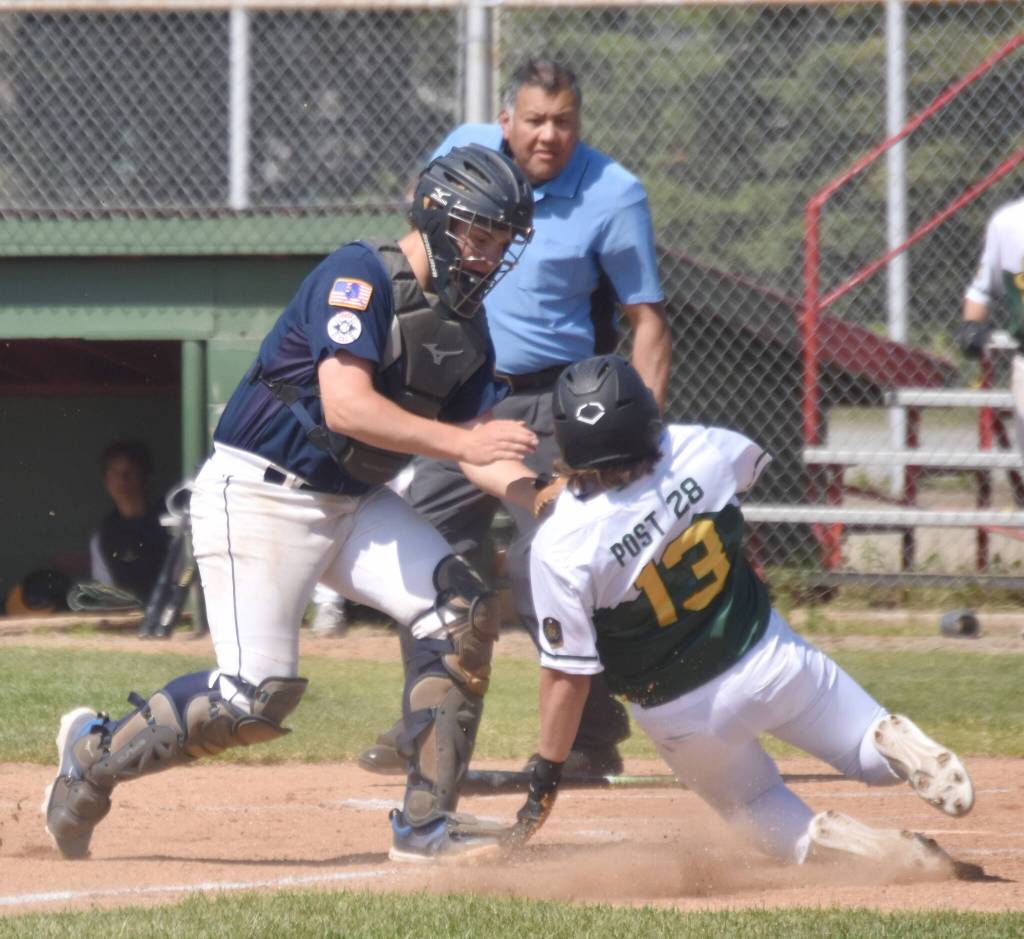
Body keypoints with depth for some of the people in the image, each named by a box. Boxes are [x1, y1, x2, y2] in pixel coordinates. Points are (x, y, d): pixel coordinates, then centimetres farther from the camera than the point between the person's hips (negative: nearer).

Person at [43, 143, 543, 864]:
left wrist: (545, 498, -15)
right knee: (258, 698, -13)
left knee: (463, 610, -11)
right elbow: (347, 406, -29)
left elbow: (480, 452, 5)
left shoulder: (467, 331, 8)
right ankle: (97, 753, 11)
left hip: (354, 505, 8)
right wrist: (464, 442, -32)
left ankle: (426, 823, -5)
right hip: (257, 498, -8)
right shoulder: (362, 277, -18)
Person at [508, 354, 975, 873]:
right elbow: (757, 462, 13)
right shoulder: (698, 451, -14)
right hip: (770, 657, 2)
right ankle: (898, 745, -20)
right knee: (870, 750, 19)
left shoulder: (561, 547, -25)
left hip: (682, 714, -2)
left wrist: (545, 777, -7)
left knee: (757, 808, 23)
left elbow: (568, 675, -19)